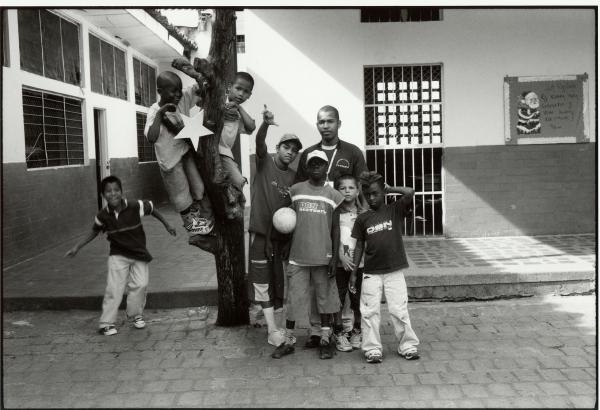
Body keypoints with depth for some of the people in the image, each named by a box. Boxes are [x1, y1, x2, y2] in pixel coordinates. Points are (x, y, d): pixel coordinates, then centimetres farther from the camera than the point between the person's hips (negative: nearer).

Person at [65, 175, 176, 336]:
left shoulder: (136, 207, -18)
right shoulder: (103, 216, -12)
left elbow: (152, 209, 1)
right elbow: (94, 232, 7)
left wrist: (167, 226, 4)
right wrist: (77, 247, 4)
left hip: (139, 253, 0)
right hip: (118, 255, 0)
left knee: (141, 284, -5)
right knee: (114, 288, -7)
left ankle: (136, 314, 19)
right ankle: (106, 323, 3)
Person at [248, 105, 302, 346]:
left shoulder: (293, 176, 10)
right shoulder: (265, 162, -2)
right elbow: (259, 142, -21)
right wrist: (265, 124, -41)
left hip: (283, 234, 5)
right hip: (261, 231, -5)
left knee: (278, 279, 10)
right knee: (262, 280, -4)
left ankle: (272, 322, 23)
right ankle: (272, 330, -2)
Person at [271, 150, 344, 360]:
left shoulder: (334, 196, 3)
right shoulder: (295, 190, 7)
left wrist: (335, 258, -3)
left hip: (324, 257, -1)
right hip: (298, 256, 1)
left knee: (325, 298, 7)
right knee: (293, 298, 4)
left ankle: (325, 340, 19)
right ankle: (288, 340, 16)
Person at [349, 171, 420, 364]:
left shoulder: (395, 210, 0)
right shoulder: (362, 219, 4)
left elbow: (410, 192, -17)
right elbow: (359, 246, 8)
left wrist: (390, 189, -3)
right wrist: (353, 273, 6)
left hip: (394, 271, -2)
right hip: (371, 273, 2)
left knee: (399, 311, 1)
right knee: (369, 312, 2)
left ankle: (408, 346, 16)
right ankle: (372, 349, 13)